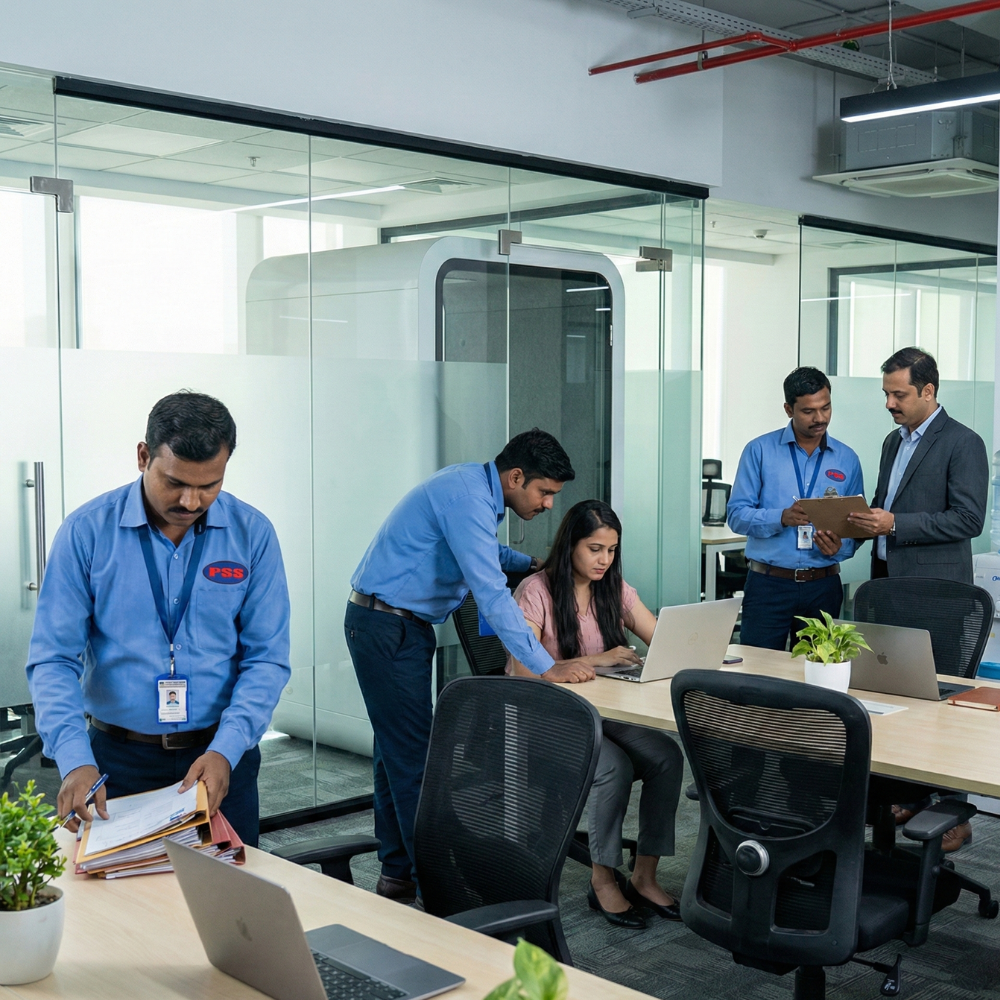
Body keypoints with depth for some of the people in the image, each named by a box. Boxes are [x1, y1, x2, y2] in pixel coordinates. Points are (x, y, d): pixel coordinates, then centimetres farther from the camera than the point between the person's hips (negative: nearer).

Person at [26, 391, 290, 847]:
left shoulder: (252, 534, -5)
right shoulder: (87, 532, -8)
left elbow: (267, 659, -5)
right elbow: (53, 659, -9)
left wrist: (226, 750, -18)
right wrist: (75, 759, -23)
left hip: (222, 757, 1)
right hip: (117, 760, -1)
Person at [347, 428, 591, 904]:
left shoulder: (474, 486, 8)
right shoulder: (467, 498, -23)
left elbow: (480, 550, 30)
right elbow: (492, 595, -30)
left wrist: (530, 563, 14)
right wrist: (547, 667, -29)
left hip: (399, 626, 11)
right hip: (386, 627, -11)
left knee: (397, 748, 15)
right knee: (413, 755, -7)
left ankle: (397, 872, 24)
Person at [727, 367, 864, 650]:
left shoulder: (847, 460, 8)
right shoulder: (759, 451, 1)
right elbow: (736, 514, -4)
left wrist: (839, 547, -13)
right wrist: (782, 518, -21)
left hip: (823, 587, 2)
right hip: (768, 584, -2)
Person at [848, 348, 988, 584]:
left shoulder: (964, 443, -9)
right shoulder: (893, 440, 15)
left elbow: (969, 519, -17)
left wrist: (896, 524, -22)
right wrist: (864, 518, 1)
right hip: (885, 573, 7)